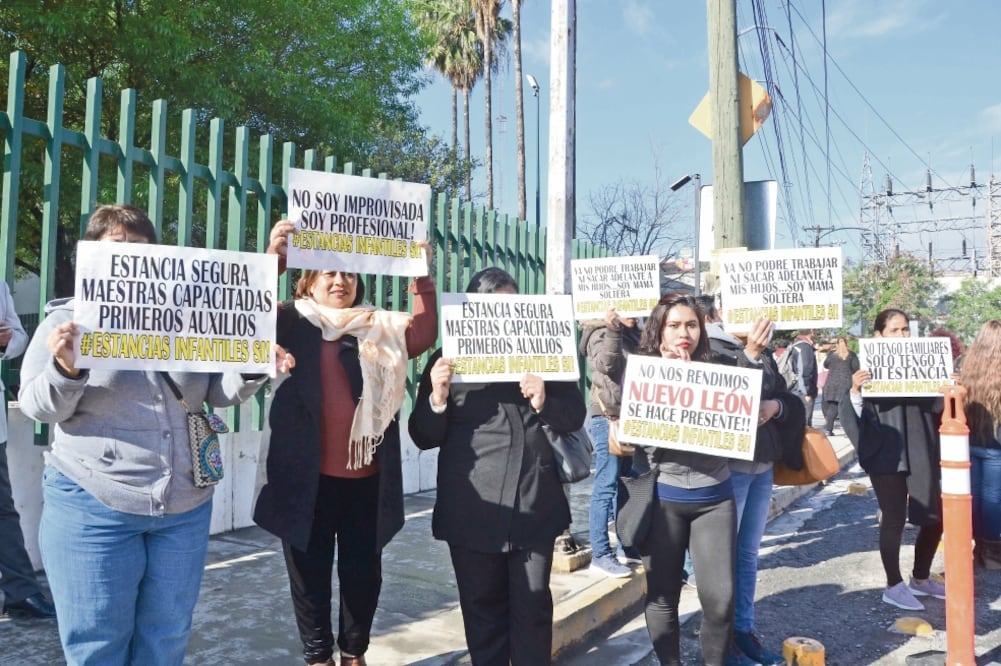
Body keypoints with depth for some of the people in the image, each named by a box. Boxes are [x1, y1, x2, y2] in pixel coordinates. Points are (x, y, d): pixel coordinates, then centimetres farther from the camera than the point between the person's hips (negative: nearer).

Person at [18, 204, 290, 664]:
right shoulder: (69, 318, -1)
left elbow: (218, 393, 7)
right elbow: (37, 406, -4)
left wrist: (252, 370, -13)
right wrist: (66, 370, -25)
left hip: (185, 508, 3)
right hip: (94, 509, -3)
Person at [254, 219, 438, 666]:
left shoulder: (381, 329, 10)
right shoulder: (292, 323, 2)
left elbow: (424, 334, -1)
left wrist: (422, 277, -10)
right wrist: (272, 258, -27)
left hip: (366, 478, 2)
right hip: (308, 477, -2)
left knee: (363, 573, 14)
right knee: (310, 574, 11)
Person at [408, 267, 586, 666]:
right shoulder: (447, 361, 4)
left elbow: (576, 416, 7)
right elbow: (424, 437, 2)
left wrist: (544, 402, -13)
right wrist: (438, 398, -17)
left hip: (534, 504, 1)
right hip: (474, 508, 0)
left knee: (533, 605, 8)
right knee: (482, 606, 11)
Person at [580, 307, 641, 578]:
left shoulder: (634, 335, 18)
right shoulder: (600, 333, -4)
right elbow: (606, 364, -22)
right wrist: (612, 329, -26)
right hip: (609, 419, -8)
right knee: (606, 487, -7)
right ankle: (600, 554, -3)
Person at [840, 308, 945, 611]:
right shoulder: (868, 367, -6)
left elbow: (937, 406, 11)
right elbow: (856, 412, -11)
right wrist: (855, 390, -31)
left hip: (921, 453, 6)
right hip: (887, 455, -5)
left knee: (934, 518, 12)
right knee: (894, 519, 2)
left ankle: (920, 579, 33)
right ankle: (894, 586, 18)